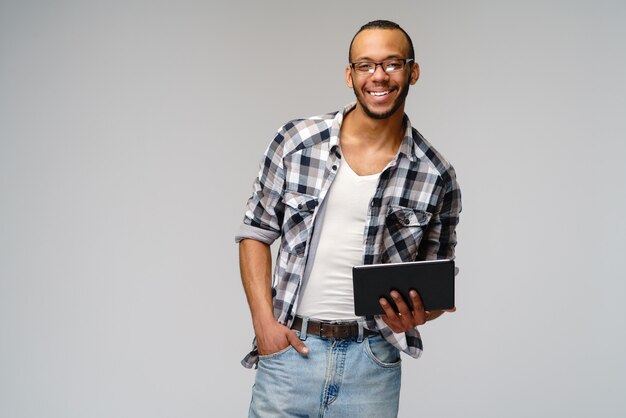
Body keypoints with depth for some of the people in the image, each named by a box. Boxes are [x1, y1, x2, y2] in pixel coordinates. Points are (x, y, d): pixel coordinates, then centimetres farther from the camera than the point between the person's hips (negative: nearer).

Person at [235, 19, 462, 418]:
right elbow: (256, 233, 5)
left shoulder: (436, 176, -3)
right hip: (288, 348, 0)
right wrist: (264, 320, -5)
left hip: (372, 360, 0)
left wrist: (418, 313, -15)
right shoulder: (296, 141, -2)